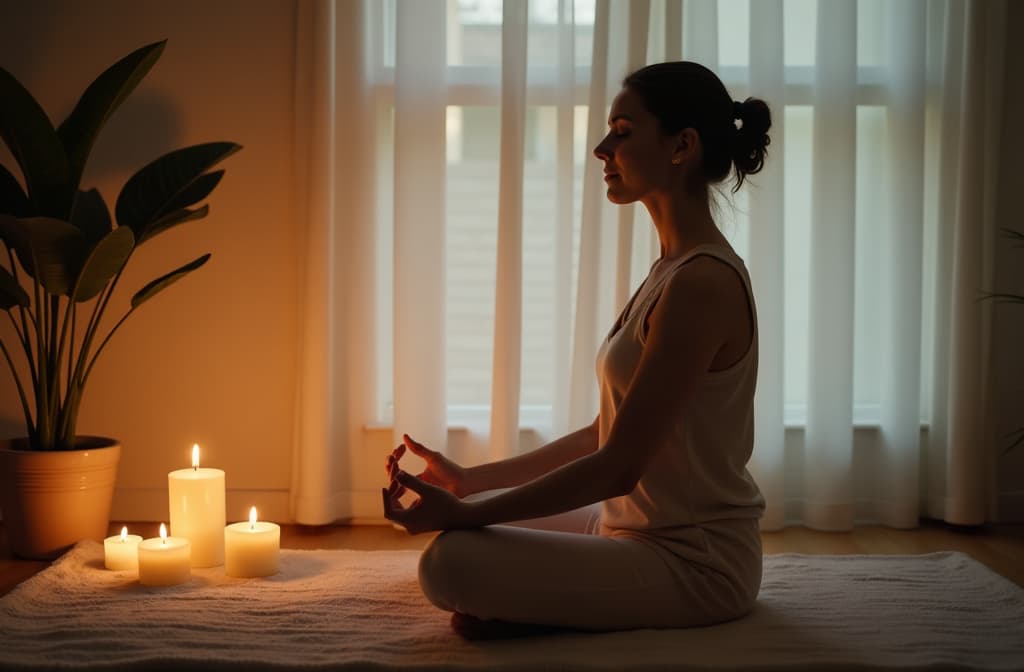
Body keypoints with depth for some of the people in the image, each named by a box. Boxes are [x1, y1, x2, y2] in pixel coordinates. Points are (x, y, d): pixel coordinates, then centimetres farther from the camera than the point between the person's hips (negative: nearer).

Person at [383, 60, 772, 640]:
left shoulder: (703, 282, -21)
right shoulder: (676, 269, 9)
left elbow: (619, 466, -22)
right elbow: (607, 434, 12)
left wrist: (465, 513, -19)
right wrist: (469, 481, 8)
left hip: (697, 560, -10)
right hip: (645, 529, 10)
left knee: (451, 561, -26)